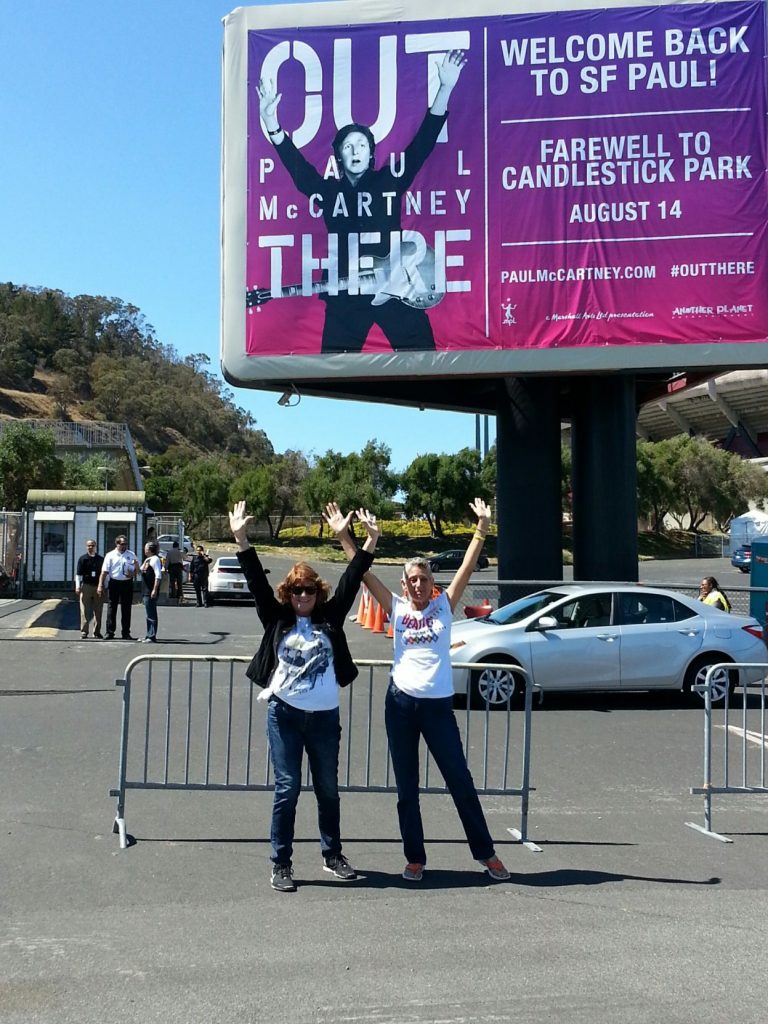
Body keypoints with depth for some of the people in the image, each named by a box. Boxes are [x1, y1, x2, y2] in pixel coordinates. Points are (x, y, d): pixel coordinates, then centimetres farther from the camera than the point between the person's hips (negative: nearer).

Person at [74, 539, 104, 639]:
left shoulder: (101, 559, 10)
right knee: (85, 611, -2)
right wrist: (77, 586, -6)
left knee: (98, 611, 4)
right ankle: (84, 631, 2)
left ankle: (97, 632, 11)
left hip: (98, 587, 2)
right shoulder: (83, 559, 4)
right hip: (86, 586, -2)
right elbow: (78, 574, 3)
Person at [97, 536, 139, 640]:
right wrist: (100, 586, -7)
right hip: (114, 583, -1)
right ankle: (110, 632, 7)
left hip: (127, 583, 2)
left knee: (126, 609, 6)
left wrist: (133, 573, -9)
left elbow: (137, 569, 14)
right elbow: (104, 572, -1)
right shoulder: (110, 556, 2)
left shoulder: (131, 555, 8)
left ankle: (126, 633, 12)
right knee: (112, 608, 2)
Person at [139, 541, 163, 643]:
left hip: (151, 592, -10)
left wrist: (155, 590, -23)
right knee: (149, 614, 14)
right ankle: (149, 635, 21)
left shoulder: (154, 559, -12)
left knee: (151, 614, -7)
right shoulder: (147, 560, 18)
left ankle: (152, 637, -5)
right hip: (146, 591, 10)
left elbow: (158, 575, -19)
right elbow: (142, 572, 26)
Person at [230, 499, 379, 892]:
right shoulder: (277, 619, 1)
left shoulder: (330, 618, 4)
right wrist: (241, 540, -15)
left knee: (328, 789, 13)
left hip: (324, 715, 2)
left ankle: (332, 854, 28)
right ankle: (281, 864, 9)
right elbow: (257, 582, -6)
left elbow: (351, 581, -1)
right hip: (284, 713, -2)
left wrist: (369, 542, -10)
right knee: (287, 788, -1)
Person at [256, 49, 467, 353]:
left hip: (395, 286, -1)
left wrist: (445, 88, -9)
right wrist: (271, 121, -14)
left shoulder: (389, 181, 7)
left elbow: (423, 142, 1)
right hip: (345, 292, 2)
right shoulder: (327, 189, 12)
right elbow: (294, 162, 1)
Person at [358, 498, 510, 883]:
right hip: (401, 702, 1)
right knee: (407, 789, 8)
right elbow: (364, 574, -1)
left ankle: (486, 853, 17)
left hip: (438, 704, -1)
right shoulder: (397, 607, 4)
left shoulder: (444, 605, 4)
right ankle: (415, 859, 19)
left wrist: (482, 529, -13)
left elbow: (467, 567, -4)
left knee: (461, 782, 4)